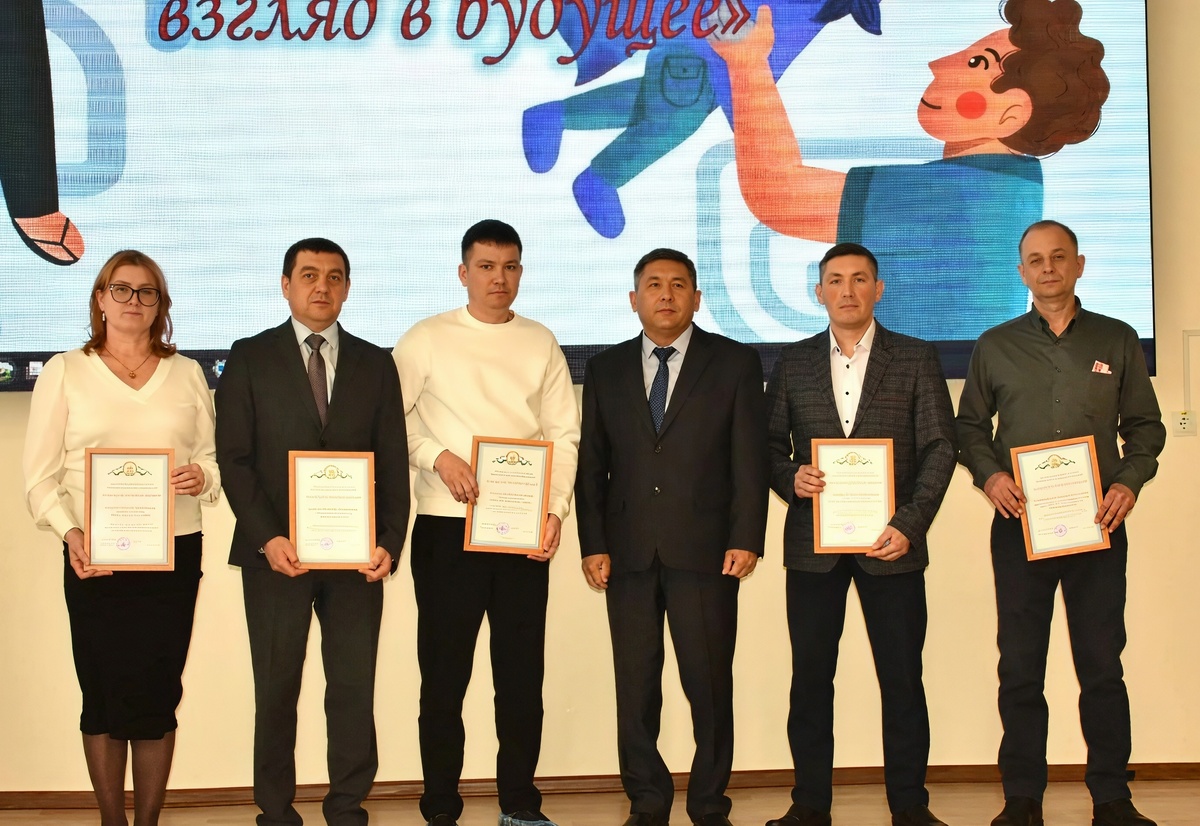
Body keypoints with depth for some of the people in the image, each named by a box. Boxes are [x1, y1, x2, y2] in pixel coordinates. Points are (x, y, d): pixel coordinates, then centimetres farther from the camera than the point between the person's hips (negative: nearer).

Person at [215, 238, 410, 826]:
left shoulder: (375, 364, 11)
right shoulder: (250, 358, 4)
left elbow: (393, 462, 7)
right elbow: (233, 457, -1)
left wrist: (390, 542, -5)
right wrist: (267, 537, -12)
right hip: (277, 553, -1)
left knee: (354, 689, 3)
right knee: (276, 690, 6)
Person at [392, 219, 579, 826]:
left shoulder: (541, 344, 8)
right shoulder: (427, 340, 2)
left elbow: (564, 435, 4)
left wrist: (555, 509, -7)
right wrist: (437, 457, -15)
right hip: (446, 525, -2)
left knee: (522, 670, 8)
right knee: (444, 671, 3)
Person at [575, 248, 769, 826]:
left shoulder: (735, 364, 6)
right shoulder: (605, 370, 12)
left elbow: (750, 458, 1)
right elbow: (592, 465, 9)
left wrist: (746, 539, -8)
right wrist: (593, 544, 0)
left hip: (706, 550, -2)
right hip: (628, 553, 2)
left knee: (709, 684, 2)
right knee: (635, 686, 6)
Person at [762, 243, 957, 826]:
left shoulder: (916, 359, 6)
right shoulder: (793, 363, 11)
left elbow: (939, 447, 0)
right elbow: (770, 443, 12)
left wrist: (909, 525, -11)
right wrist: (790, 478, -11)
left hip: (890, 540, -1)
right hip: (813, 541, 2)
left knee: (902, 678, 1)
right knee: (810, 677, 4)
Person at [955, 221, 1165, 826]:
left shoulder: (1117, 341, 8)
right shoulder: (996, 347, 9)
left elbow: (1145, 425, 11)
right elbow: (970, 427, 12)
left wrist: (1130, 482, -6)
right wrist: (987, 474, -6)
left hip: (1098, 524, 0)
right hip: (1019, 525, 1)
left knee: (1102, 663, 1)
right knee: (1019, 667, 3)